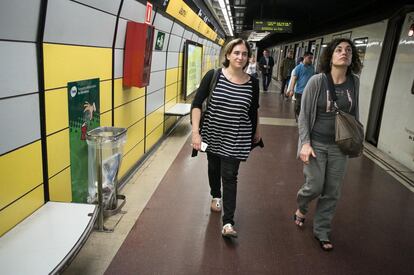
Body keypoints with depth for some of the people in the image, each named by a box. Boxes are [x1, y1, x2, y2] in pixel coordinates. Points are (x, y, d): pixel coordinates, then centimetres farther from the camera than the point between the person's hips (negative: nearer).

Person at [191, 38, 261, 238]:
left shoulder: (252, 82, -5)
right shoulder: (213, 76, -11)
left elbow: (253, 110, 9)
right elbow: (197, 103, -11)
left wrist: (256, 132, 20)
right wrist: (195, 131, -19)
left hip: (235, 139, -1)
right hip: (212, 134, 1)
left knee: (230, 176, -3)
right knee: (214, 168, 21)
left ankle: (228, 223, 4)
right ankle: (216, 196, 50)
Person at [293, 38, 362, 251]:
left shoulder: (354, 82, -2)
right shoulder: (317, 81, -12)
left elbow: (354, 112, 12)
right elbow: (304, 115, -8)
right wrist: (305, 143, -15)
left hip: (339, 147, 3)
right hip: (316, 143, -3)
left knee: (332, 193, 9)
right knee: (314, 187, 0)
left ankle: (321, 232, 28)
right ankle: (301, 208, 36)